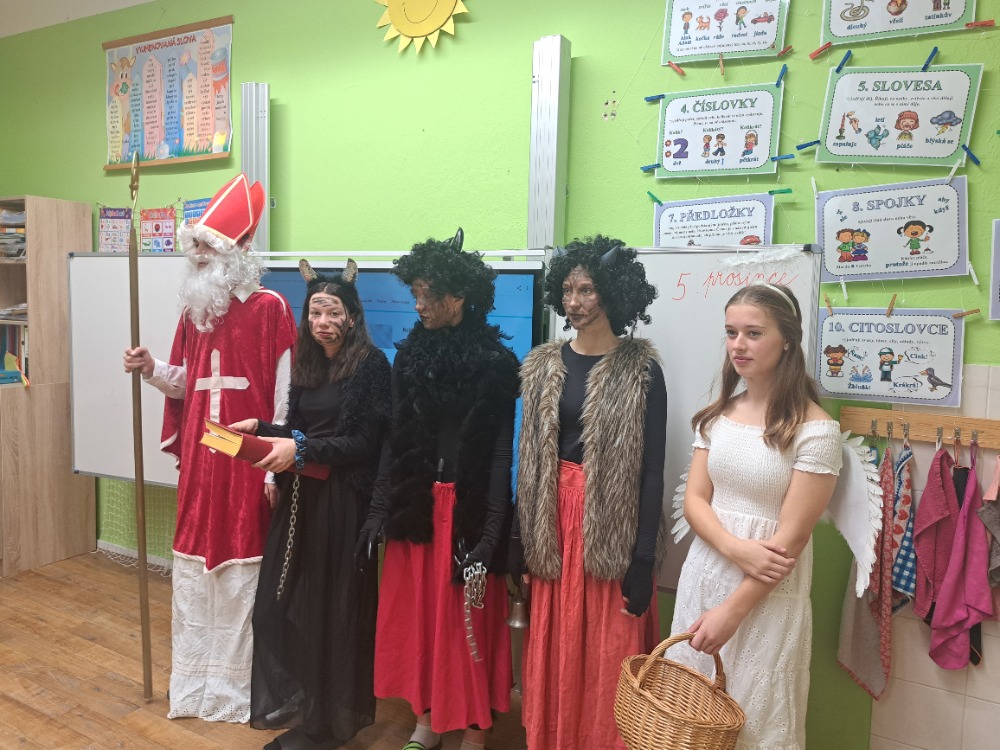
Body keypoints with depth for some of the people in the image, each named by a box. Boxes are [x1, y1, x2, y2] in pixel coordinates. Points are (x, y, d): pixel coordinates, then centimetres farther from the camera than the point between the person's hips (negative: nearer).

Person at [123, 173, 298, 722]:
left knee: (244, 572, 4)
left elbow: (286, 396, -12)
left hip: (247, 463, -6)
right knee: (194, 571, 14)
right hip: (199, 462, 7)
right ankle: (195, 681, 31)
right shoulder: (193, 310, 11)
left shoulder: (270, 308, -10)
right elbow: (187, 383, 18)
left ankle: (240, 686, 22)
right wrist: (152, 370, -2)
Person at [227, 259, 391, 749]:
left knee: (331, 606, 3)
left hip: (343, 500, -7)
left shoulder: (370, 363, -11)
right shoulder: (306, 362, 11)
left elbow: (364, 442, -16)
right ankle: (291, 696, 32)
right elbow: (300, 431, 15)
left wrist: (300, 449, -21)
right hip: (300, 496, 7)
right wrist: (260, 429, 0)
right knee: (282, 598, 11)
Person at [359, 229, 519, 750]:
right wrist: (379, 511, 5)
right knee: (416, 613, 13)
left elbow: (502, 452, -10)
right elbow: (395, 441, 7)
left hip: (469, 507, -4)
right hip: (415, 505, 5)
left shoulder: (497, 364, -9)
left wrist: (492, 530, -15)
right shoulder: (409, 357, 5)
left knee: (468, 620, 6)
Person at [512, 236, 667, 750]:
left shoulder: (641, 369, -7)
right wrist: (520, 539, 6)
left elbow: (653, 469, -7)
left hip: (612, 525, -3)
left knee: (608, 655, 5)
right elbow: (529, 457, 7)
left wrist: (644, 558, -10)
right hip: (553, 520, 4)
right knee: (554, 651, 13)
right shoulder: (544, 365, 5)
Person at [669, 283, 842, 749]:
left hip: (768, 598, -5)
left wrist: (732, 611, -15)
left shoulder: (814, 429, -13)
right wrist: (737, 549, -18)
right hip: (703, 579, 5)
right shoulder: (717, 416, 4)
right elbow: (694, 500, 1)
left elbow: (791, 537, -15)